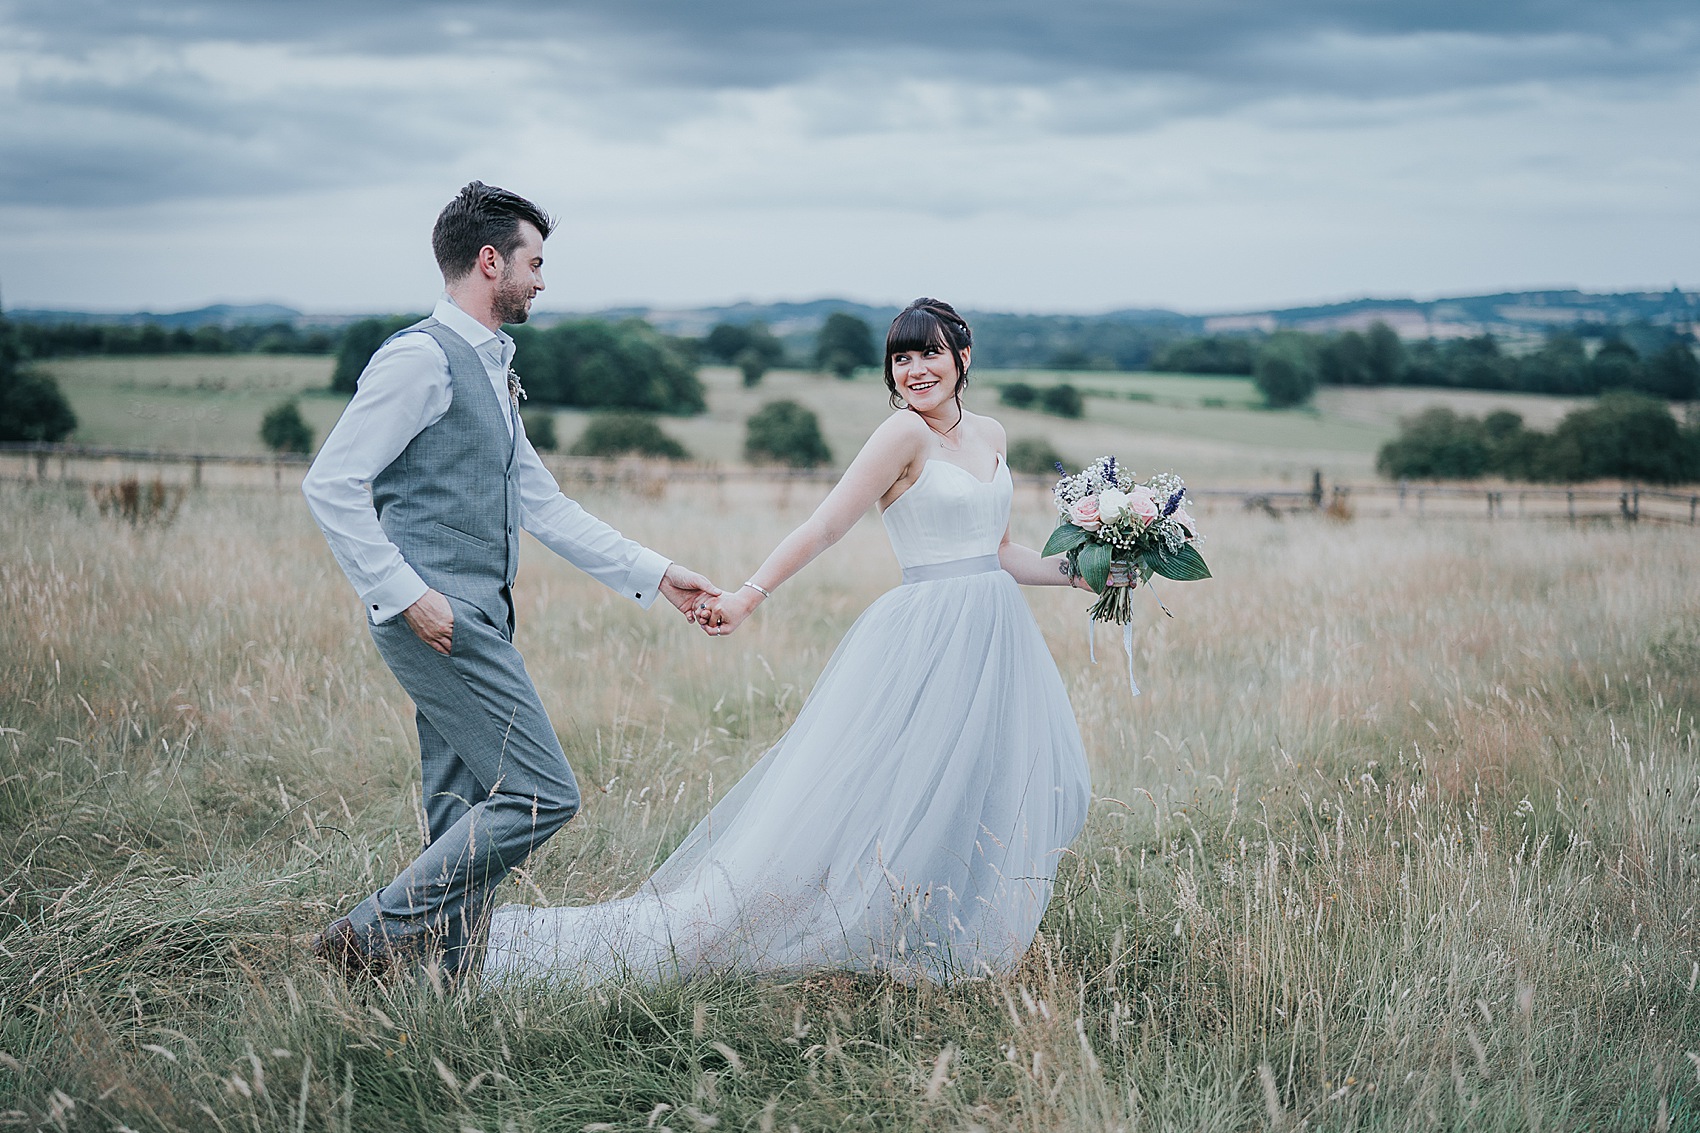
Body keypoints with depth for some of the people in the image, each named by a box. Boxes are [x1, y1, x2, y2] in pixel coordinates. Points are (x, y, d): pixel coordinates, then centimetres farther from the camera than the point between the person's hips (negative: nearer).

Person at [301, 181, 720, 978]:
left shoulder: (491, 369, 20)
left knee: (469, 818, 8)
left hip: (474, 618, 9)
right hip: (440, 619, -9)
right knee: (542, 794, -11)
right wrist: (407, 594, -18)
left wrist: (655, 575, 19)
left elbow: (542, 506, 23)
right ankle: (373, 934, -4)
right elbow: (330, 485, -15)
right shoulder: (421, 357, -10)